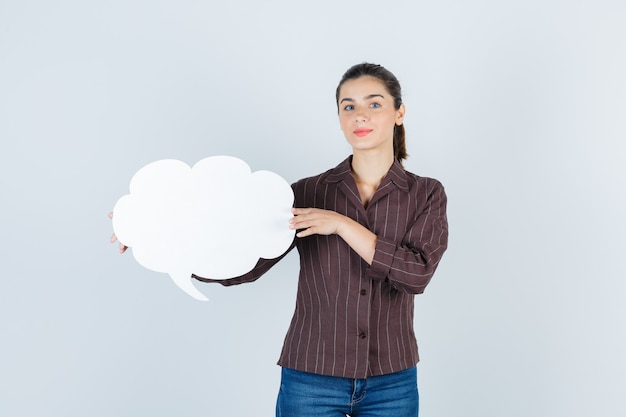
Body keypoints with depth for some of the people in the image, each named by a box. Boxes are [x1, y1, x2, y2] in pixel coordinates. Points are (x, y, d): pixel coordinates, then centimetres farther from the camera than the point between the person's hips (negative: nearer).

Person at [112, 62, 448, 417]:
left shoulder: (426, 194, -1)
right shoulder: (308, 193, -2)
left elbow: (417, 273, -16)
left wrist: (342, 224, -20)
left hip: (390, 386, 1)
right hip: (310, 382, 0)